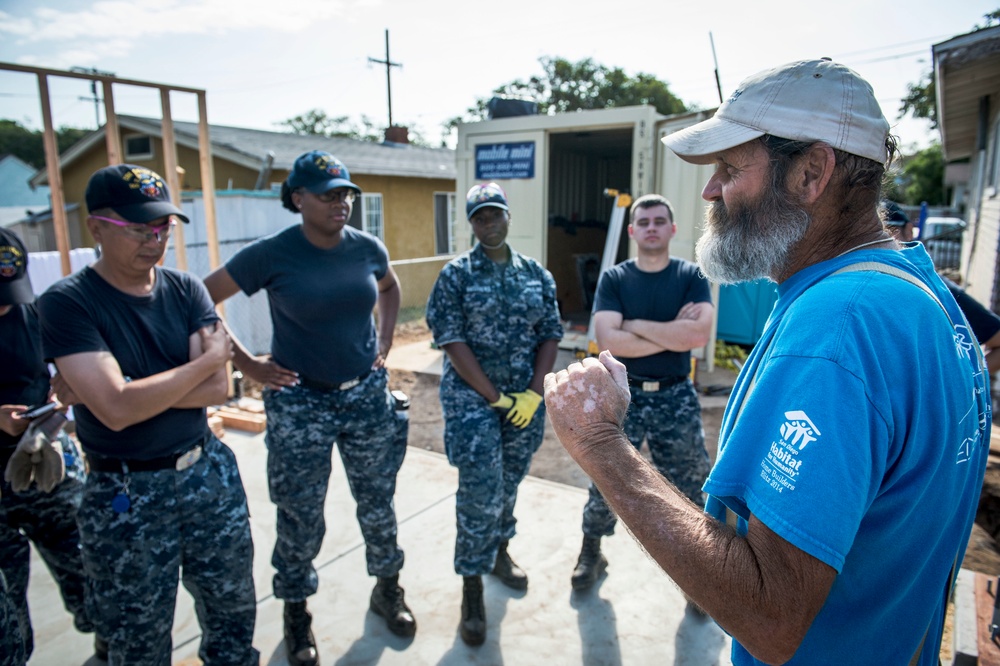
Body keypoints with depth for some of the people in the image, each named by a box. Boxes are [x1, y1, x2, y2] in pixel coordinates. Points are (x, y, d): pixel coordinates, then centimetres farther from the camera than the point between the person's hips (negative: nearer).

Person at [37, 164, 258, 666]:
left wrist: (138, 392, -19)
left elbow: (217, 389, -10)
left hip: (210, 473, 4)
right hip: (127, 495, -3)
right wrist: (206, 360, -14)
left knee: (234, 615, 17)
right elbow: (117, 409, -23)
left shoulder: (185, 290, 0)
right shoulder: (67, 303, -12)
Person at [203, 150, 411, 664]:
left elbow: (390, 288, 19)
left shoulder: (367, 248, -2)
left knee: (378, 503, 15)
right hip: (299, 403, -3)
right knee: (301, 518, 10)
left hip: (368, 395, 3)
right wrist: (246, 363, -8)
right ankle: (296, 615, 34)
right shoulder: (271, 254, -13)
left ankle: (388, 590, 39)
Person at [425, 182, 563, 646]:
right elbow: (451, 340, -12)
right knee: (481, 494, -5)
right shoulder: (456, 275, -5)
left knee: (509, 484, 17)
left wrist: (533, 392, -7)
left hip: (526, 399, 4)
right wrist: (494, 397, -14)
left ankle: (499, 551, 42)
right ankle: (472, 589, 13)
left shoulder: (537, 274, 6)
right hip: (473, 398, -4)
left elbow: (551, 334, 4)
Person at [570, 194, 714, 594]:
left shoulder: (691, 276, -2)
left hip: (676, 397, 1)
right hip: (623, 395, 0)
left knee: (688, 487, 11)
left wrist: (636, 325, -15)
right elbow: (608, 341, -17)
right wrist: (673, 333, -15)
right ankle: (591, 553, 34)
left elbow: (699, 334, -19)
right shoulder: (614, 279, -2)